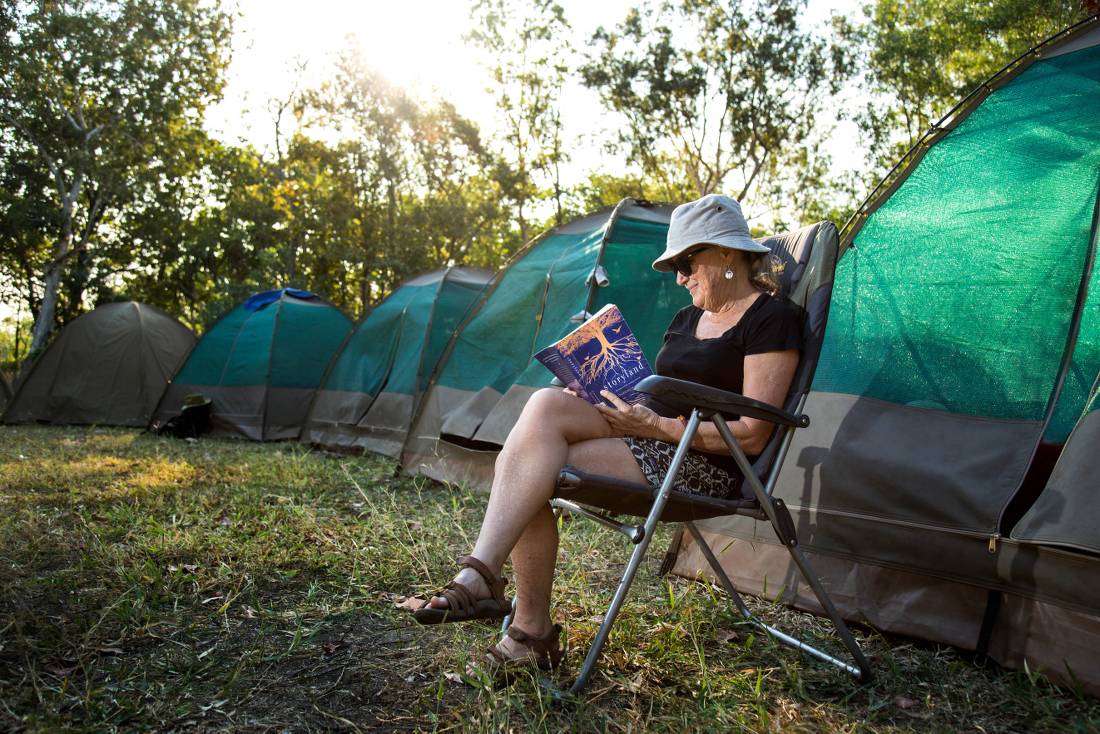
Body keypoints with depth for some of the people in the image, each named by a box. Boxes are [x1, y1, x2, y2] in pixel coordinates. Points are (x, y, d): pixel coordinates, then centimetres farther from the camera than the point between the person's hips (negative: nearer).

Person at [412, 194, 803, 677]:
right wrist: (631, 412, 1)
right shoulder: (689, 317, 21)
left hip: (702, 466, -8)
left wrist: (659, 426, -14)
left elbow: (751, 435, -12)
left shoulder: (772, 319, -5)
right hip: (650, 440, 8)